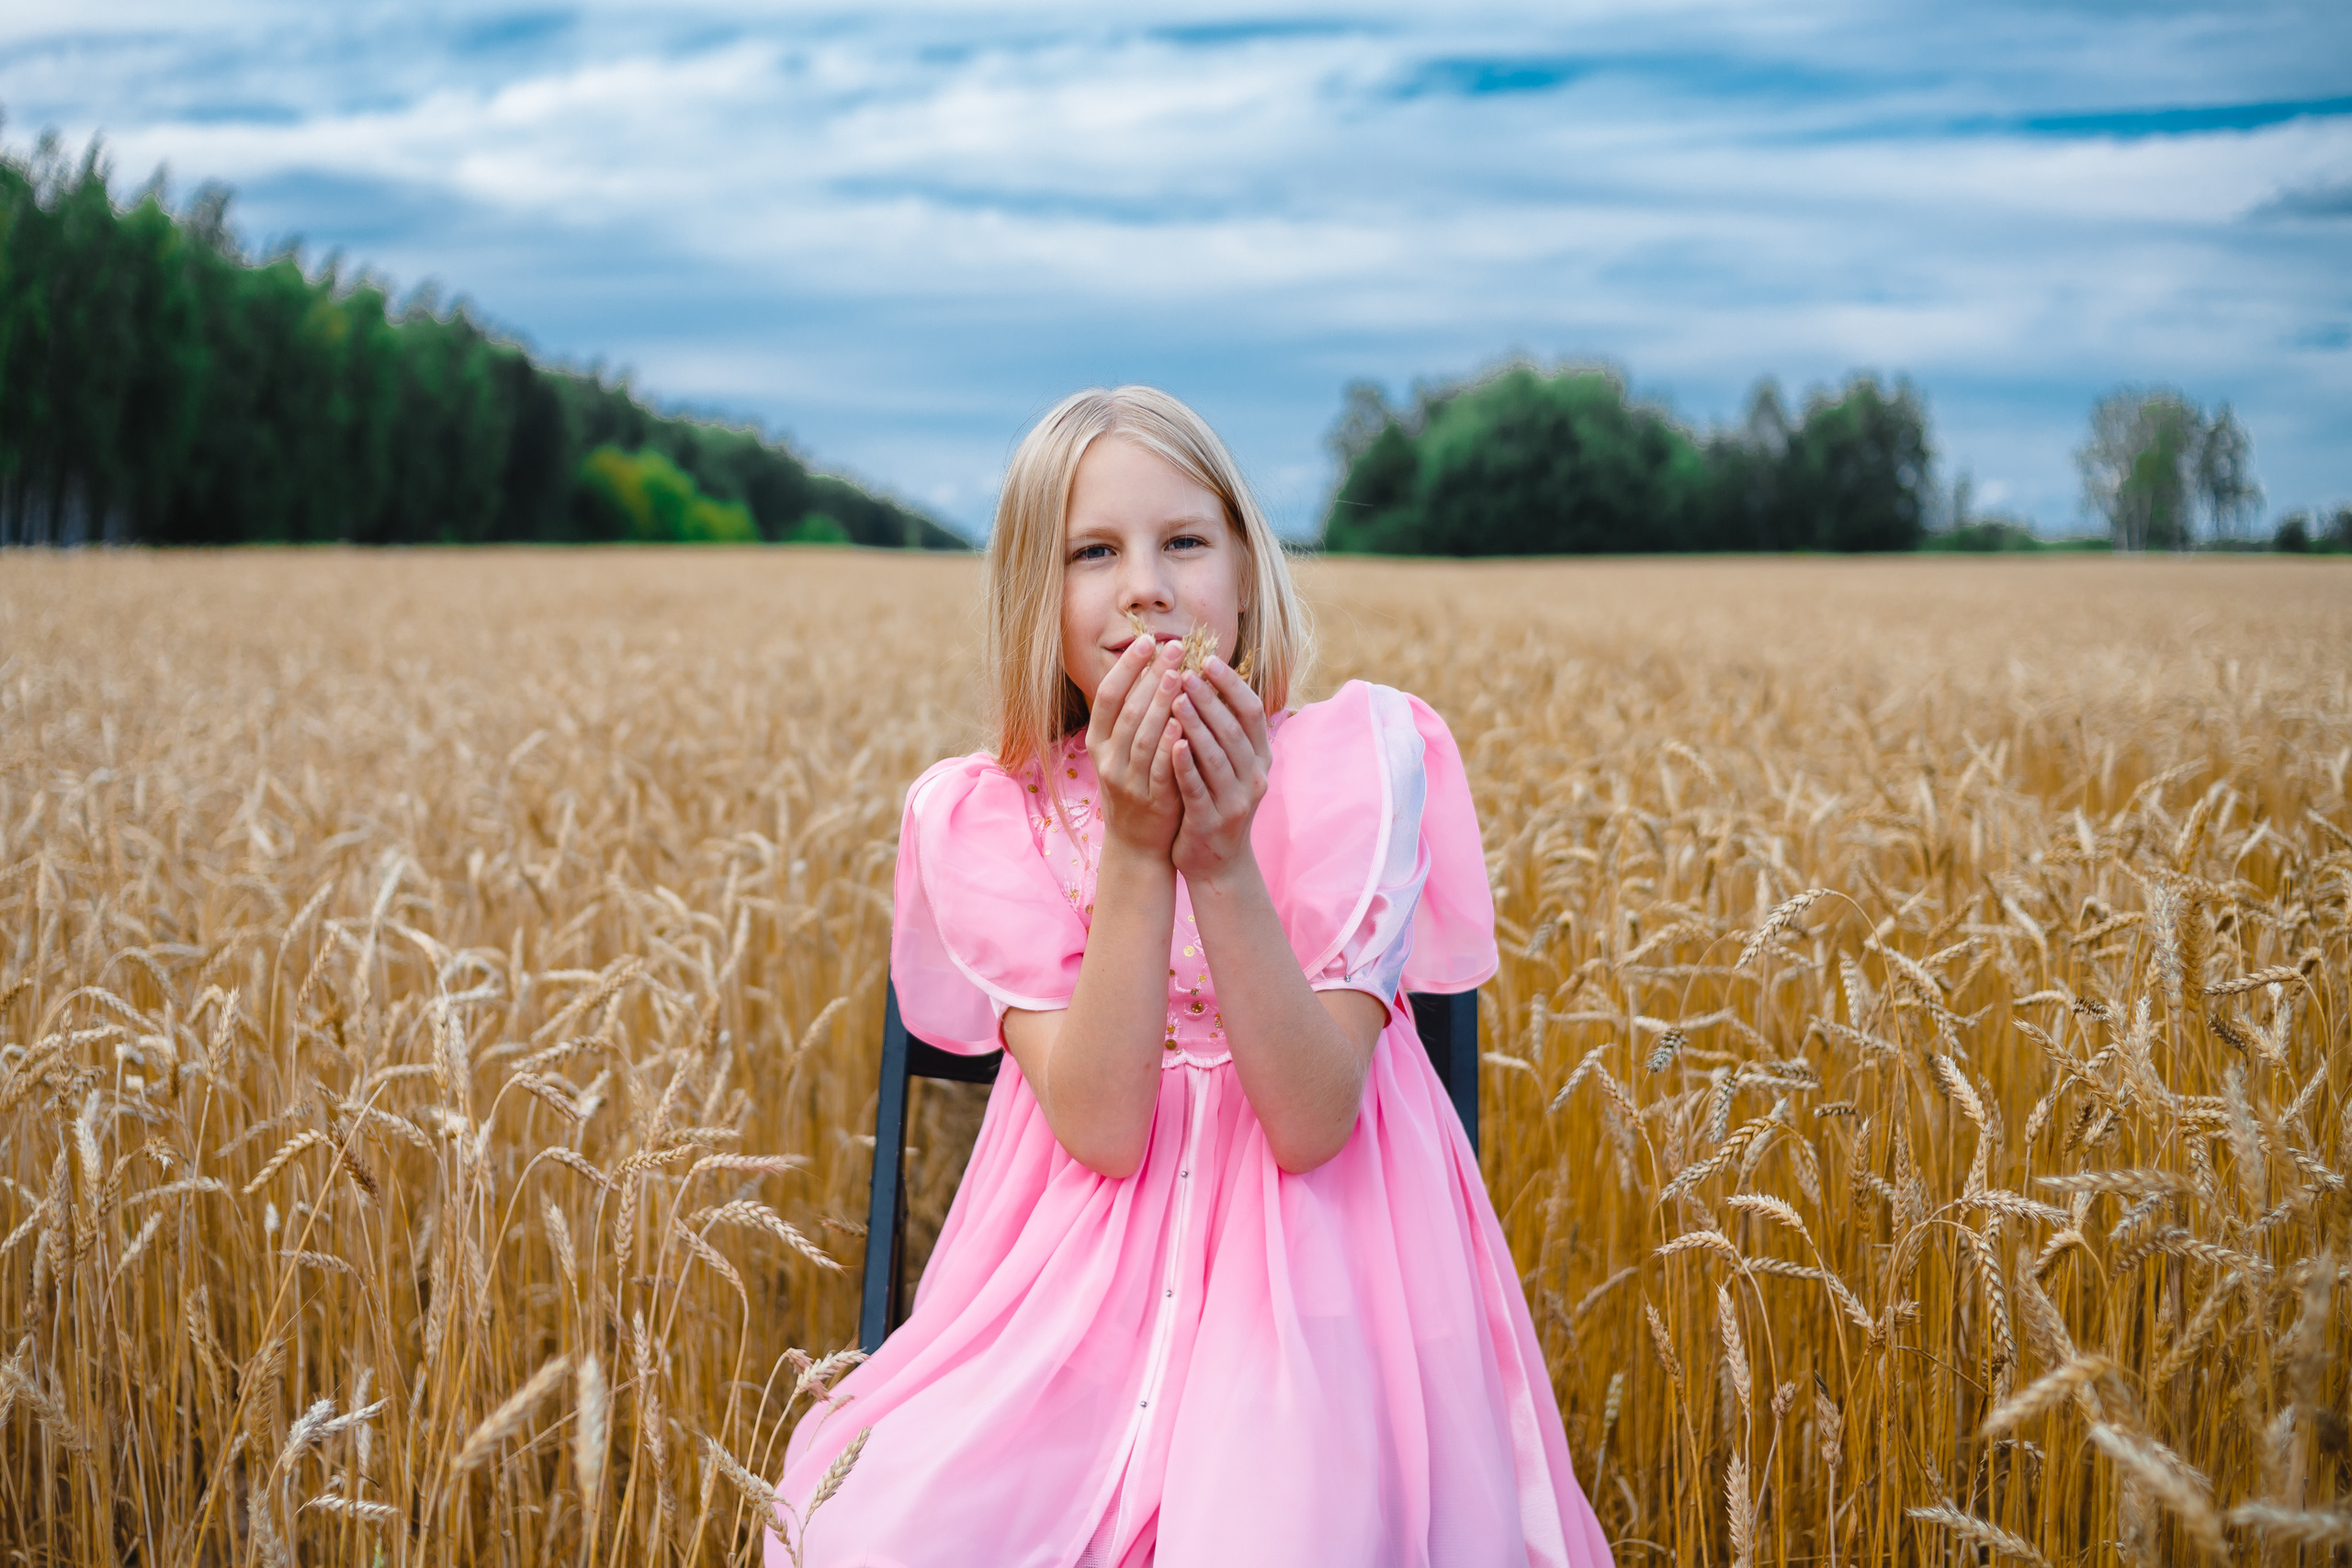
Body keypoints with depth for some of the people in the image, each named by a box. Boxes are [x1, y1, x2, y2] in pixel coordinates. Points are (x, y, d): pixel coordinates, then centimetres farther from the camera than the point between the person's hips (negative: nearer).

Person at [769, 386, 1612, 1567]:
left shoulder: (1352, 760, -8)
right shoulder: (984, 818, -3)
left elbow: (1313, 1123, -15)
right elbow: (1102, 1127, -14)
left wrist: (1225, 854, -26)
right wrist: (1134, 845, -23)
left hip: (1313, 1256, -1)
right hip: (1085, 1276, 2)